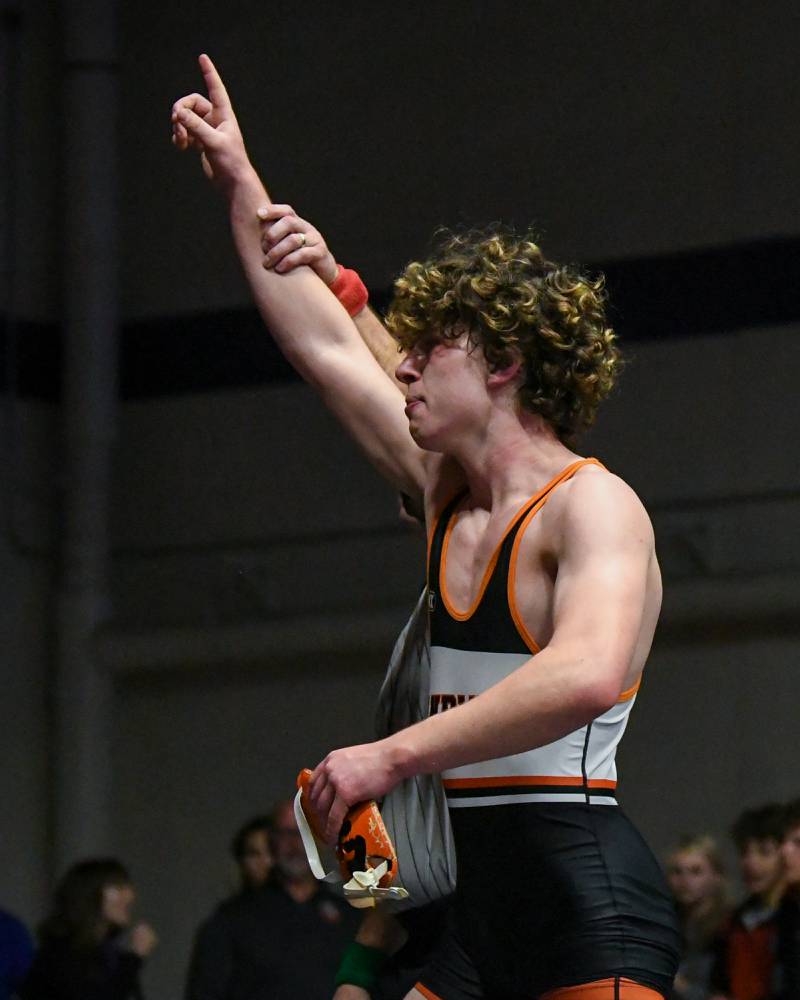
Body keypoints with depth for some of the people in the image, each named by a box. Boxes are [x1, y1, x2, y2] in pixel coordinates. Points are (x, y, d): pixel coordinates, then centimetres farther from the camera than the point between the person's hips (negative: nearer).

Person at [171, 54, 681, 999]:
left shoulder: (593, 505, -11)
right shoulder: (449, 493, 14)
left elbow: (587, 674, -31)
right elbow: (326, 348, 26)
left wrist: (394, 755, -30)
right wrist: (241, 186, 31)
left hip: (588, 905, -8)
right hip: (482, 911, 8)